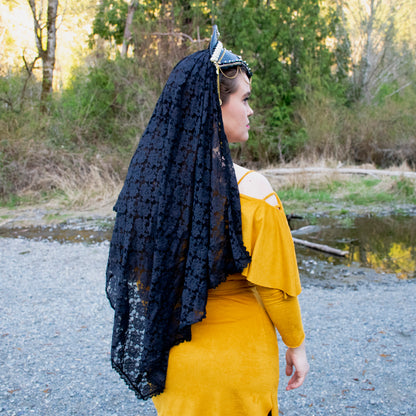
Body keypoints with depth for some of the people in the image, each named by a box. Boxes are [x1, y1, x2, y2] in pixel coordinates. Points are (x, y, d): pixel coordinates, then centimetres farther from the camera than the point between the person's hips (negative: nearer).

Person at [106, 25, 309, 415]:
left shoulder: (148, 178, -10)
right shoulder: (251, 193, -26)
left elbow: (139, 273, 2)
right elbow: (275, 286, -17)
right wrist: (296, 345, 0)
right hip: (235, 361, -4)